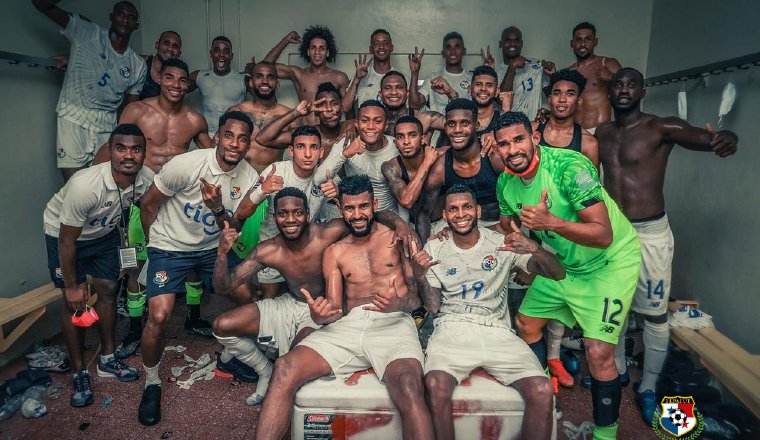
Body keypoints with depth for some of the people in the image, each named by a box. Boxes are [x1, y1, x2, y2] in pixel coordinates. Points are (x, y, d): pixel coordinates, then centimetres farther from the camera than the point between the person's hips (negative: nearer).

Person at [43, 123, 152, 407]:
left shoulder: (146, 180, -25)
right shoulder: (85, 186, -39)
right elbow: (67, 240, -27)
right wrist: (71, 286, -17)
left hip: (105, 234, 5)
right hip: (63, 234, -5)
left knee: (108, 291, 9)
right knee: (75, 303, -3)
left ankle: (107, 361, 27)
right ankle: (80, 373, 13)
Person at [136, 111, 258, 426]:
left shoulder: (249, 178, -10)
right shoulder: (185, 165, -24)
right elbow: (148, 203, -9)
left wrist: (218, 209, -30)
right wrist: (154, 243, 5)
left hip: (212, 247, 5)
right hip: (170, 246, -4)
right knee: (159, 315, -17)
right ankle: (152, 384, 8)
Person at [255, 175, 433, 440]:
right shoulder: (334, 252, 21)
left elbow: (419, 295, 7)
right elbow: (335, 311, 13)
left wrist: (399, 303, -18)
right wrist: (320, 316, -13)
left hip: (393, 323, -2)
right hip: (348, 326, 3)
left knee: (408, 388, -35)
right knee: (285, 368, -23)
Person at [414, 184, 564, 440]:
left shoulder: (502, 244, 7)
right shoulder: (434, 248, 10)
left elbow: (558, 274, 1)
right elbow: (433, 306, 7)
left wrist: (534, 249, -19)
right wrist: (420, 276, -12)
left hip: (497, 331, 1)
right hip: (452, 329, 0)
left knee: (542, 391, -24)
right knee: (436, 386, -31)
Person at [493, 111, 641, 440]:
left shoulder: (570, 167, -29)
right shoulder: (505, 182, -7)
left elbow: (604, 235, -35)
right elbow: (507, 226, 13)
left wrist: (551, 222, -47)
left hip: (609, 260, -7)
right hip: (563, 262, 7)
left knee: (598, 353, -16)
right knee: (525, 324, 13)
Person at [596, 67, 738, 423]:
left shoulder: (661, 127, -11)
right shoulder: (601, 133, 6)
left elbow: (705, 138, -23)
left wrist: (726, 138, -44)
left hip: (650, 232, -5)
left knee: (655, 314, 4)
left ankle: (648, 388, 21)